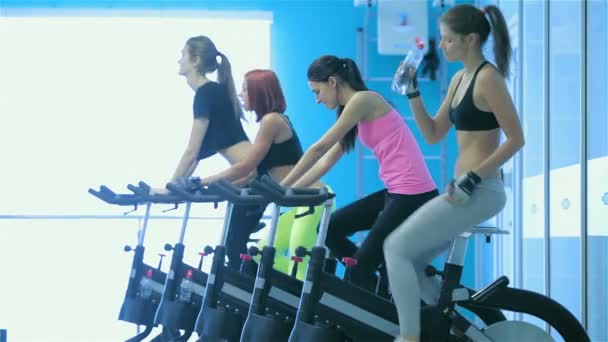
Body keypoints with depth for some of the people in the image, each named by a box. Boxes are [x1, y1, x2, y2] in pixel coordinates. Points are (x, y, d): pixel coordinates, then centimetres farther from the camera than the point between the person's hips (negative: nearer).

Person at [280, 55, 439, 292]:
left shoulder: (362, 100, -10)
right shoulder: (356, 111, 18)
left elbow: (319, 149, -10)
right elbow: (326, 162, 19)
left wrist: (282, 187, -6)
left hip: (413, 195, -9)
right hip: (396, 192, 9)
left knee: (361, 265, -3)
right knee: (331, 228, 12)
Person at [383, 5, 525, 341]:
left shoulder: (488, 77, -12)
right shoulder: (460, 78, 14)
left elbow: (516, 139, -16)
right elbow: (433, 134, 17)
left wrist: (474, 178, -19)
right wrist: (412, 92, 6)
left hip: (479, 192, -9)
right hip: (464, 190, 9)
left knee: (396, 248, -12)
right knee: (409, 261, 12)